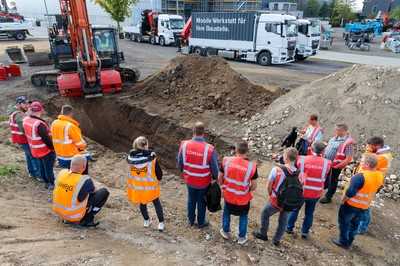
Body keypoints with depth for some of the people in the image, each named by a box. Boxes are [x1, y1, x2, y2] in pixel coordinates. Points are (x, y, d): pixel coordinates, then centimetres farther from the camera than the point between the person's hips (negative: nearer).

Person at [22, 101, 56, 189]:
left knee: (42, 166, 23)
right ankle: (51, 184, 25)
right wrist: (53, 148, -12)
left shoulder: (25, 120, -5)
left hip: (35, 150, 8)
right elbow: (46, 139, -26)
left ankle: (47, 182, 39)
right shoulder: (39, 124, -32)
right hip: (45, 150, -8)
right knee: (48, 168, 9)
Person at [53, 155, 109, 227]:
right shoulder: (84, 180, -26)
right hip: (74, 216, -6)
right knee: (104, 192, -1)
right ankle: (86, 220, -1)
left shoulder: (61, 172, -10)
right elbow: (93, 191, -2)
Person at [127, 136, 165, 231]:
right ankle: (161, 223, 23)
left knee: (142, 203, 26)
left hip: (136, 186, 3)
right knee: (156, 203, 19)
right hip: (150, 186, -3)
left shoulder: (131, 157, -16)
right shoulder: (151, 157, -24)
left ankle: (146, 221, 42)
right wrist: (158, 179, 6)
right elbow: (159, 172, -14)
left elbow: (131, 170, -1)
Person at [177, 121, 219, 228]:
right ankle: (201, 222, 42)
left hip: (189, 180, 3)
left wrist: (183, 172, 16)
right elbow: (215, 168, -15)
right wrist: (215, 177, 6)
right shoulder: (209, 149, -28)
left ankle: (191, 220, 46)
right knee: (201, 202, 20)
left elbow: (180, 162, -4)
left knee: (191, 200, 25)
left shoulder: (184, 145, -19)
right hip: (203, 182, -2)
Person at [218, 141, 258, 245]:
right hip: (243, 199, -1)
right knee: (243, 216, 27)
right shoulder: (251, 166, -22)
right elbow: (254, 186, -12)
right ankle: (242, 237, 41)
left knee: (226, 212, 30)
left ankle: (226, 232, 48)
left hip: (228, 196, 2)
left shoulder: (226, 161, -17)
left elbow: (220, 178, -5)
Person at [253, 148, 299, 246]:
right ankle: (277, 240, 41)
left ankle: (262, 234, 40)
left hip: (276, 201, -3)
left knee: (265, 214, 24)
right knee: (283, 221, 24)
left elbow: (269, 186, -11)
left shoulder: (277, 169, -22)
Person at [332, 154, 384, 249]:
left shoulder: (361, 176, -32)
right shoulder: (380, 176, -7)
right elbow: (375, 189, 9)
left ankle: (343, 241, 27)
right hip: (364, 207, 7)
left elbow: (350, 192, -30)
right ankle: (349, 242, 37)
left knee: (344, 223, 15)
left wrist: (343, 200, -13)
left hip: (351, 204, -7)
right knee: (355, 224, 23)